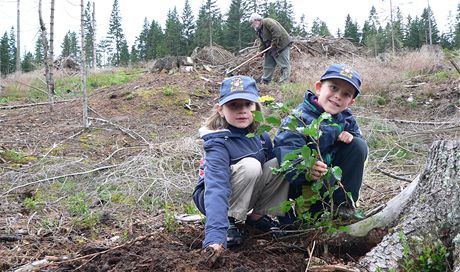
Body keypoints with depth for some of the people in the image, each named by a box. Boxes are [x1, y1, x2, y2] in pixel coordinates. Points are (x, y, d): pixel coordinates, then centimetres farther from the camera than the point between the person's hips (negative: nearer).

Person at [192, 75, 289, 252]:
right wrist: (215, 236, -54)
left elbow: (274, 163, 8)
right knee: (250, 165, -33)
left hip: (248, 195, 6)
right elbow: (216, 188, -42)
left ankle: (257, 216, 1)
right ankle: (229, 222, -14)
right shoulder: (218, 143, -29)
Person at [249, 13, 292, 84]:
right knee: (268, 66, 13)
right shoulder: (259, 30, 17)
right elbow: (263, 43, 16)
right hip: (271, 49, 11)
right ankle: (264, 82, 19)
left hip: (281, 45, -11)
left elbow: (277, 31, -26)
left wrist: (274, 43, -22)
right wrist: (260, 51, 0)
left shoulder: (267, 22, -14)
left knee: (284, 65, -9)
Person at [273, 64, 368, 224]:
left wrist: (350, 137, -14)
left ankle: (343, 203, -5)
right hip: (300, 180, -5)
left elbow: (357, 135, 12)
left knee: (358, 145, -12)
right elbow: (286, 151, -39)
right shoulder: (299, 117, -25)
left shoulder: (345, 118, -5)